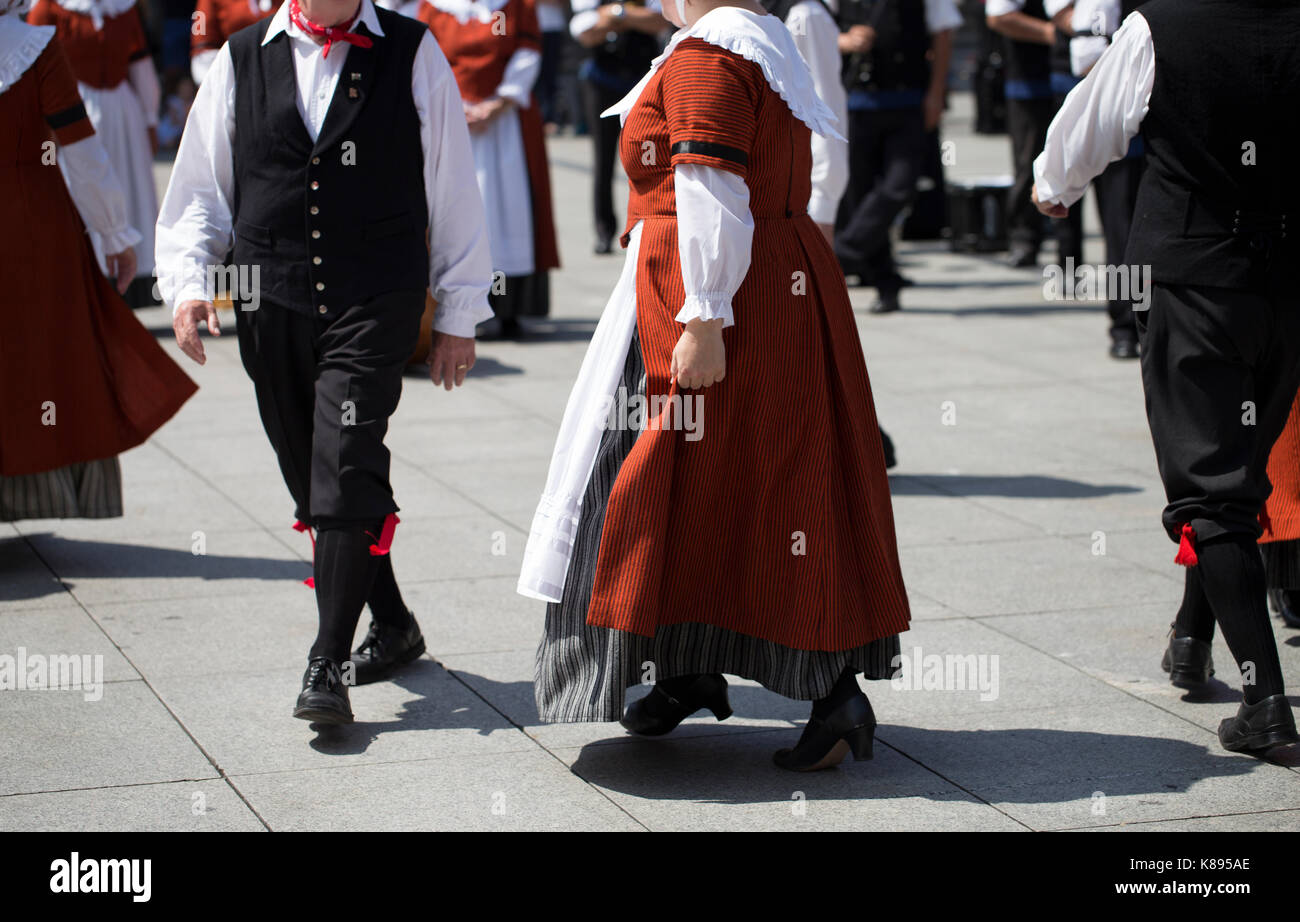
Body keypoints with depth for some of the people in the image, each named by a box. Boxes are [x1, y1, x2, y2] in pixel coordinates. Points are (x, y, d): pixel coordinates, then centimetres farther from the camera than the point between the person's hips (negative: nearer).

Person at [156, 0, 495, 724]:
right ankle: (392, 626, 30)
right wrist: (188, 280, 0)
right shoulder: (242, 59, 9)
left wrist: (459, 314, 8)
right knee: (313, 478, 10)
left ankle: (329, 666, -12)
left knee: (346, 468, -15)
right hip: (272, 303, 3)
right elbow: (200, 185, 15)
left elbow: (453, 188, 8)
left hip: (375, 303, -3)